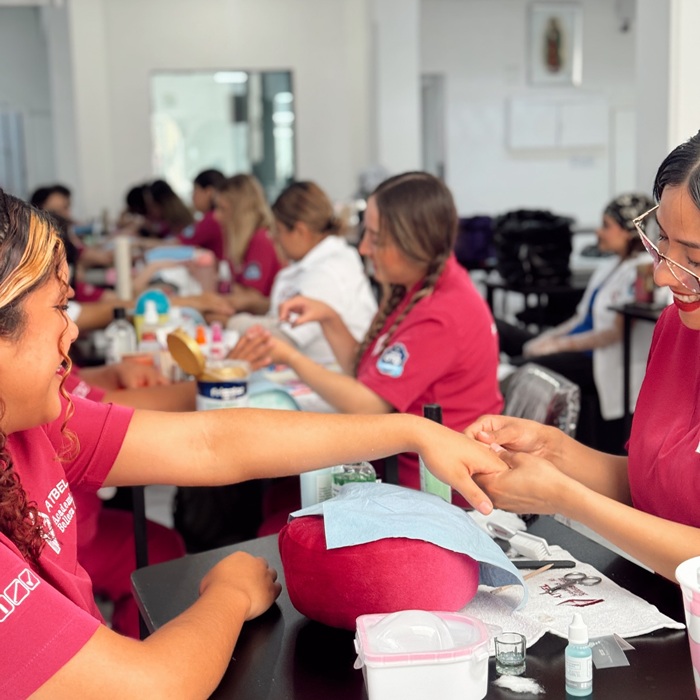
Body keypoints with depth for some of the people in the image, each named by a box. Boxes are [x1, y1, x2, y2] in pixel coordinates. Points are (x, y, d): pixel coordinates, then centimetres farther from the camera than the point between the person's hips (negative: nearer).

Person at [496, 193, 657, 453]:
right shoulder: (609, 265, 18)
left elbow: (617, 332, -15)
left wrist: (558, 345, -15)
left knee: (519, 366, -29)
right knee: (499, 330, -4)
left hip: (603, 362, -10)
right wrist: (549, 336, 2)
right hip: (581, 350, 10)